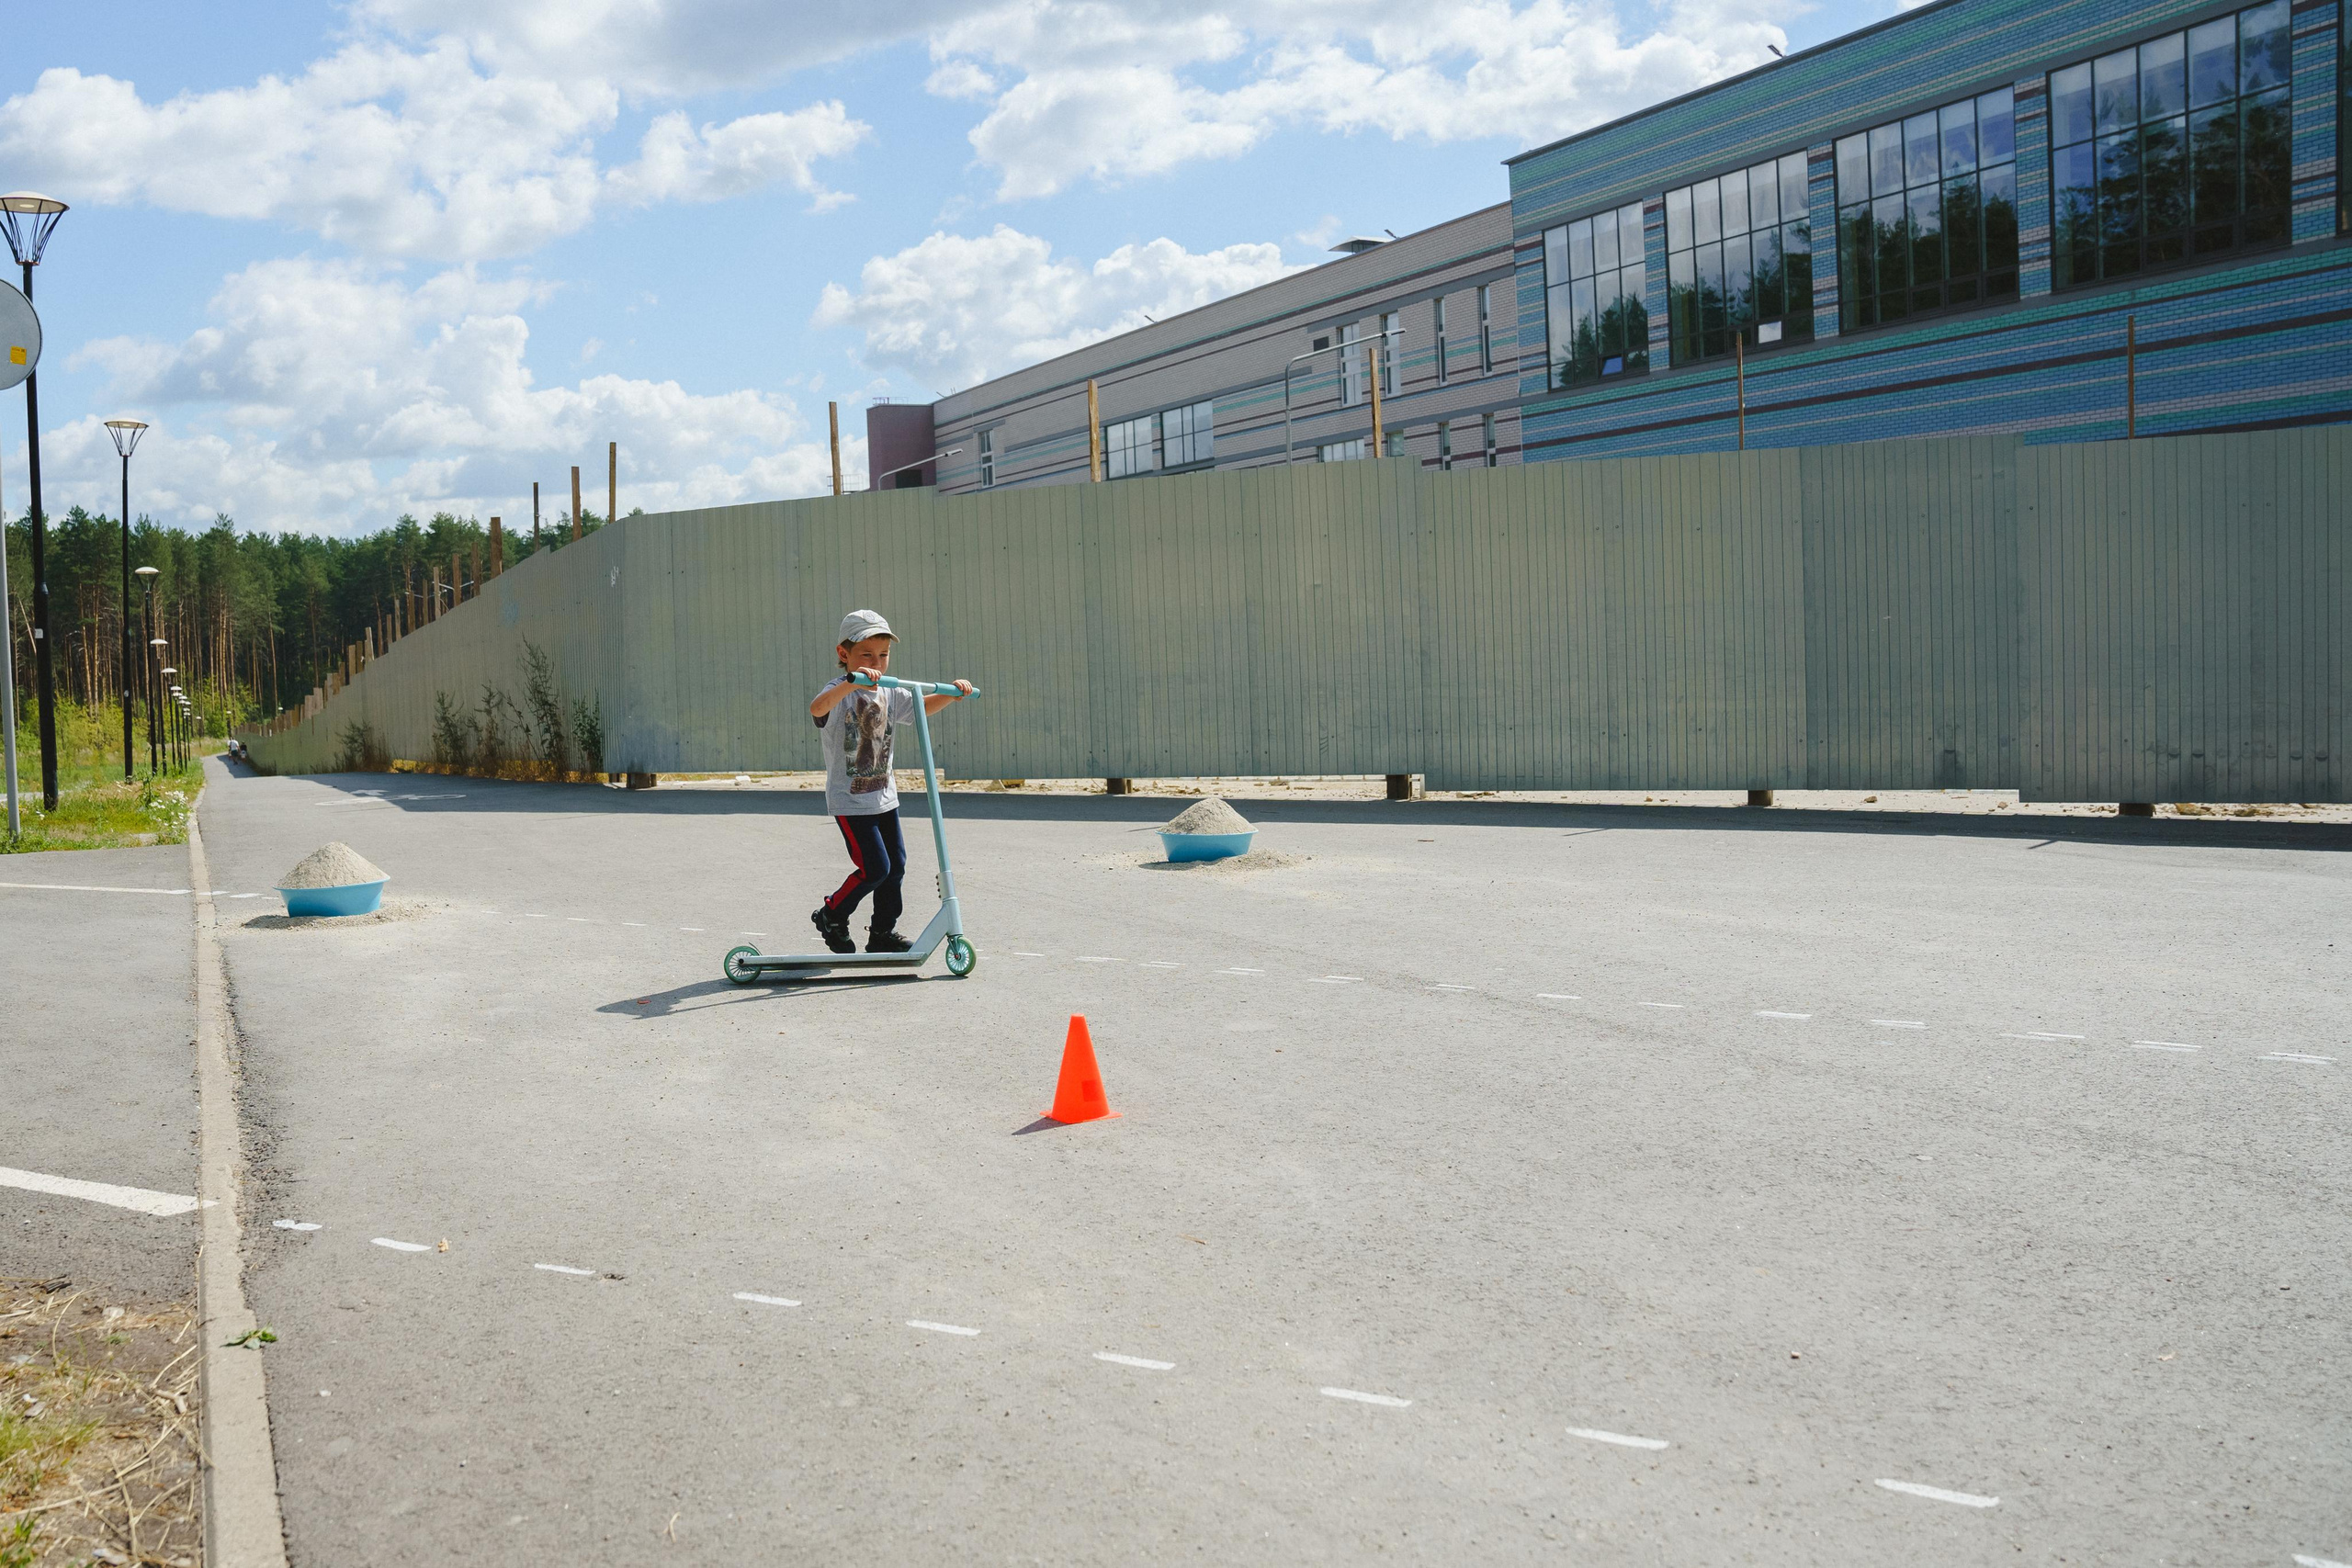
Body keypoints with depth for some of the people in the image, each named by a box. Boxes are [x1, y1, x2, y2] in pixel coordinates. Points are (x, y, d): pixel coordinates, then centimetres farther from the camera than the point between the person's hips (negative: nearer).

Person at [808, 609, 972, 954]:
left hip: (884, 797, 7)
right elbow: (817, 708, -38)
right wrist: (851, 683, -53)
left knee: (895, 865, 9)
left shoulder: (890, 693, 7)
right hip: (850, 801, -7)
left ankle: (883, 932, 23)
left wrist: (952, 693, 2)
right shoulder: (837, 693, -16)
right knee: (875, 867, -10)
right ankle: (831, 916, 12)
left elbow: (923, 707, 20)